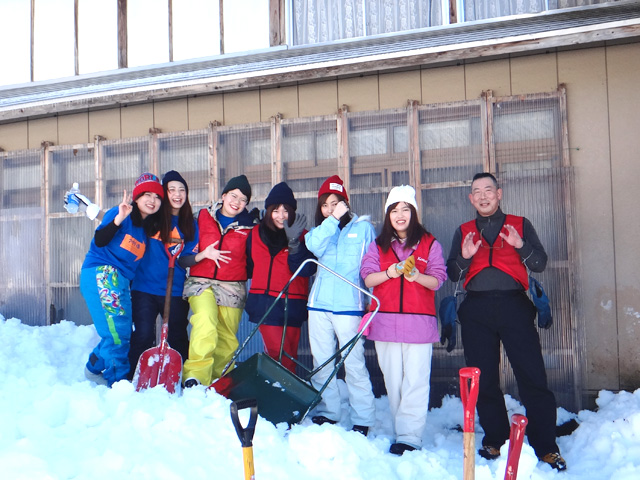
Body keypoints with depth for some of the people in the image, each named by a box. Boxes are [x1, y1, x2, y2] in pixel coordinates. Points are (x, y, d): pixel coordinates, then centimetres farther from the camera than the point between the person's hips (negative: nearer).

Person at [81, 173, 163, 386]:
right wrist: (118, 219, -33)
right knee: (117, 331, -12)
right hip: (100, 273, -8)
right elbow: (99, 241, -20)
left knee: (122, 334, 9)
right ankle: (119, 380, -1)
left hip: (121, 280, 8)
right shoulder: (120, 213, -8)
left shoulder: (147, 229, 14)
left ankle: (94, 367, 30)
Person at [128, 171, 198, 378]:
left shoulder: (191, 225, 8)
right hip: (145, 288, -2)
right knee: (142, 336, -7)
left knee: (178, 339, 7)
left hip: (176, 292, 2)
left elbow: (191, 258, 6)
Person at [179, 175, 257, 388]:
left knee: (227, 340, 2)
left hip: (233, 288, 1)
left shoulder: (250, 226, 5)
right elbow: (184, 257, 10)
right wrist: (203, 254, -7)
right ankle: (195, 375, -24)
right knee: (205, 321, -27)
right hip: (201, 282, -1)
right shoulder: (203, 217, 5)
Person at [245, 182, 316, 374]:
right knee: (278, 352, -10)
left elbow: (306, 270, -15)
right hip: (265, 303, 1)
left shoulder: (302, 236, 0)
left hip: (292, 305, 0)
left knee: (289, 355, 8)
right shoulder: (256, 233, 8)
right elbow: (250, 267, 19)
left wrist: (294, 244, -24)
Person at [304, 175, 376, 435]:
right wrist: (333, 219, -13)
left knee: (354, 363, -5)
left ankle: (362, 420, 5)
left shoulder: (363, 227, 7)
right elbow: (315, 246, -9)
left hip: (349, 305, -4)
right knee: (321, 362, 9)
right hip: (319, 304, 4)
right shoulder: (319, 229, 15)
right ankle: (326, 413, 21)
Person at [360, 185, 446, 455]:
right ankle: (402, 431, 18)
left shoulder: (430, 244, 8)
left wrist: (416, 275, -19)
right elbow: (367, 279, 3)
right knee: (393, 381, 7)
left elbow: (437, 281, 0)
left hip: (419, 321, -2)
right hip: (385, 320, 2)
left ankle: (409, 437, -5)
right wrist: (389, 273, -15)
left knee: (415, 381, -7)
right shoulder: (378, 245, 14)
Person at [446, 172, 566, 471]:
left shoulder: (520, 225, 13)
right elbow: (453, 274, 11)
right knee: (483, 378, 5)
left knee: (532, 376, -6)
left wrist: (520, 246, -13)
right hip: (476, 310, 2)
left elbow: (540, 264, 5)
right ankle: (494, 439, 19)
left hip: (513, 305, -1)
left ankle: (545, 446, 4)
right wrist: (465, 257, -9)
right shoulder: (464, 232, 16)